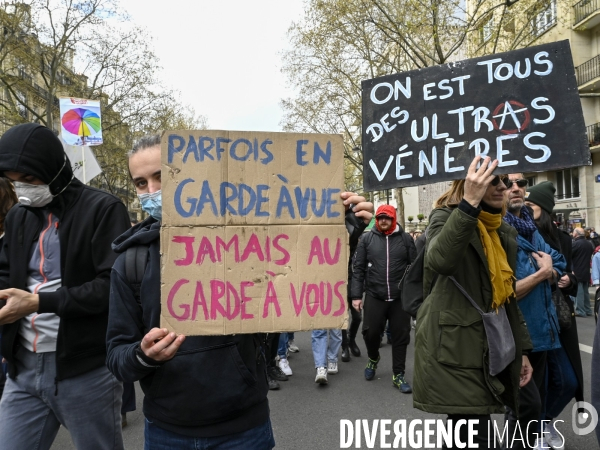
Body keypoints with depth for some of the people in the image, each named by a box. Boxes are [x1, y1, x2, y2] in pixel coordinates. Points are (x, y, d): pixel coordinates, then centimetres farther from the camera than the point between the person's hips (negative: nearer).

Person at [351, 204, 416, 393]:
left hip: (400, 298, 0)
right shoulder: (367, 239, 2)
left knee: (400, 336, 6)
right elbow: (358, 268, 2)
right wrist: (356, 295, -3)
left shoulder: (405, 239, 3)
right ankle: (373, 358, 34)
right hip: (374, 297, 0)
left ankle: (398, 375, 22)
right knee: (370, 332, 2)